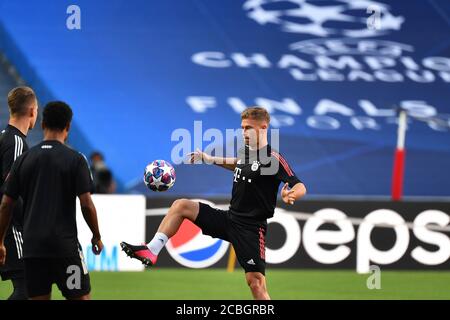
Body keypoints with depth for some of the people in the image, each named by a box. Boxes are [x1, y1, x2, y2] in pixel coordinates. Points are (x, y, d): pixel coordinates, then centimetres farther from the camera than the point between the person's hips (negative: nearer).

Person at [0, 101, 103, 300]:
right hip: (65, 246, -3)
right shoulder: (75, 159, -4)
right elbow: (86, 204, -8)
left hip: (32, 246, 3)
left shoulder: (24, 160, 6)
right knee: (80, 297, 5)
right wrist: (97, 237, 6)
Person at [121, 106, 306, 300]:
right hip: (229, 218, 7)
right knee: (181, 205, 0)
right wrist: (209, 159, 30)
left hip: (251, 228, -7)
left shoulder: (273, 158, -15)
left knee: (255, 282, -13)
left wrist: (290, 195, -47)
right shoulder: (244, 152, 9)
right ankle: (151, 251, -5)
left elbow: (300, 187, -24)